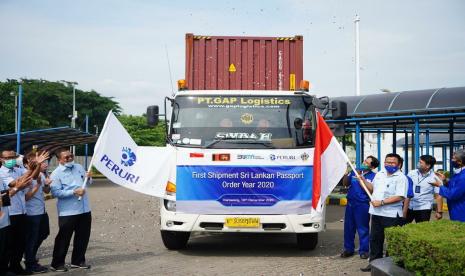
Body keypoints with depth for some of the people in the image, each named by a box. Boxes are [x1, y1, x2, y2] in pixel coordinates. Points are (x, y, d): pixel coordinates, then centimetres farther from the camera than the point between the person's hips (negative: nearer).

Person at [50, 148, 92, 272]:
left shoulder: (79, 167, 11)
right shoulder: (56, 173, -7)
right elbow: (56, 192, -16)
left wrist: (88, 177, 0)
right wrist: (74, 192, -21)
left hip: (84, 209, 6)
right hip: (67, 212, -6)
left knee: (83, 236, 12)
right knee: (63, 238, 1)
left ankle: (78, 261, 25)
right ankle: (57, 263, 11)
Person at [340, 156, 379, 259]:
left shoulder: (373, 176, -3)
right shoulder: (355, 171, 10)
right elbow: (345, 183, 15)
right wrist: (346, 173, -3)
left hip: (362, 205, -5)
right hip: (350, 203, 5)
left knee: (363, 229, 0)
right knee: (348, 227, 9)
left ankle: (364, 250, 9)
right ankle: (348, 249, 19)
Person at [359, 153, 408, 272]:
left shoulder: (401, 178, -12)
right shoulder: (379, 174, 12)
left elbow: (399, 197, -21)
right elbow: (373, 188, 26)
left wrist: (381, 202, -22)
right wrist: (363, 180, 9)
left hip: (391, 215, -7)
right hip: (376, 213, 7)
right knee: (375, 239, 14)